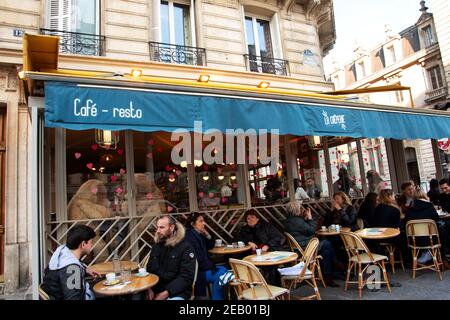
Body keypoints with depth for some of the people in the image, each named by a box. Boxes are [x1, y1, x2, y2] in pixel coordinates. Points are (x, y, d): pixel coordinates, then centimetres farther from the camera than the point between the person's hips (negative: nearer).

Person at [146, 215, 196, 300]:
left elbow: (186, 276, -13)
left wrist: (166, 293, -20)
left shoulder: (186, 247, -9)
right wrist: (149, 288, -5)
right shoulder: (156, 245, 10)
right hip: (156, 289, 5)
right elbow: (149, 270, 14)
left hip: (177, 292, -5)